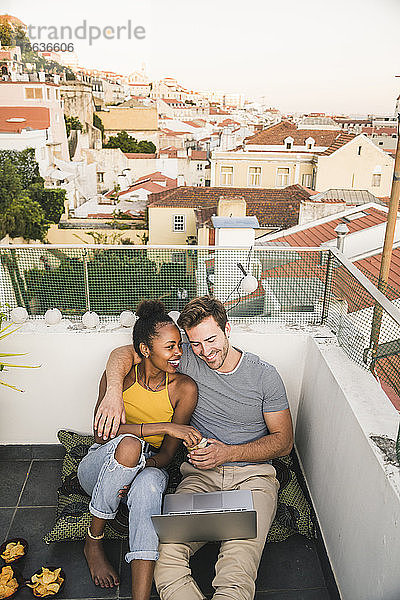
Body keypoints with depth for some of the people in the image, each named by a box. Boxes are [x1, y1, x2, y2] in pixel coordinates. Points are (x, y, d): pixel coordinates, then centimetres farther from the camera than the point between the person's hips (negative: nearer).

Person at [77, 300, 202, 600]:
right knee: (129, 443, -35)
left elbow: (167, 453, -10)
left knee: (149, 482, -37)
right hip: (100, 468, 0)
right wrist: (164, 427, -34)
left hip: (149, 467, 0)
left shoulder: (184, 388, -12)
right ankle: (93, 542, -13)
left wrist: (140, 469, -31)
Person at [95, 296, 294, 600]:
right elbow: (124, 353, 3)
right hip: (200, 474, 2)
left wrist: (228, 453, -10)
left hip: (253, 474, -1)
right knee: (165, 555, -25)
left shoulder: (264, 375, 0)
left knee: (238, 568, -30)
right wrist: (114, 391, -19)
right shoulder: (187, 359, 2)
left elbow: (284, 440, 4)